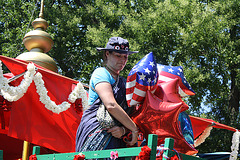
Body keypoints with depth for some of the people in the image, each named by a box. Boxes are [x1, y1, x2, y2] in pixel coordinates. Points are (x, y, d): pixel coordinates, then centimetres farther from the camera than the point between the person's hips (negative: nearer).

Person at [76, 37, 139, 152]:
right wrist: (134, 129, -8)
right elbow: (110, 105, -12)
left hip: (116, 138, 7)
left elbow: (129, 114, 17)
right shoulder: (101, 73, 2)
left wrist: (124, 130, -6)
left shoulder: (123, 82, 24)